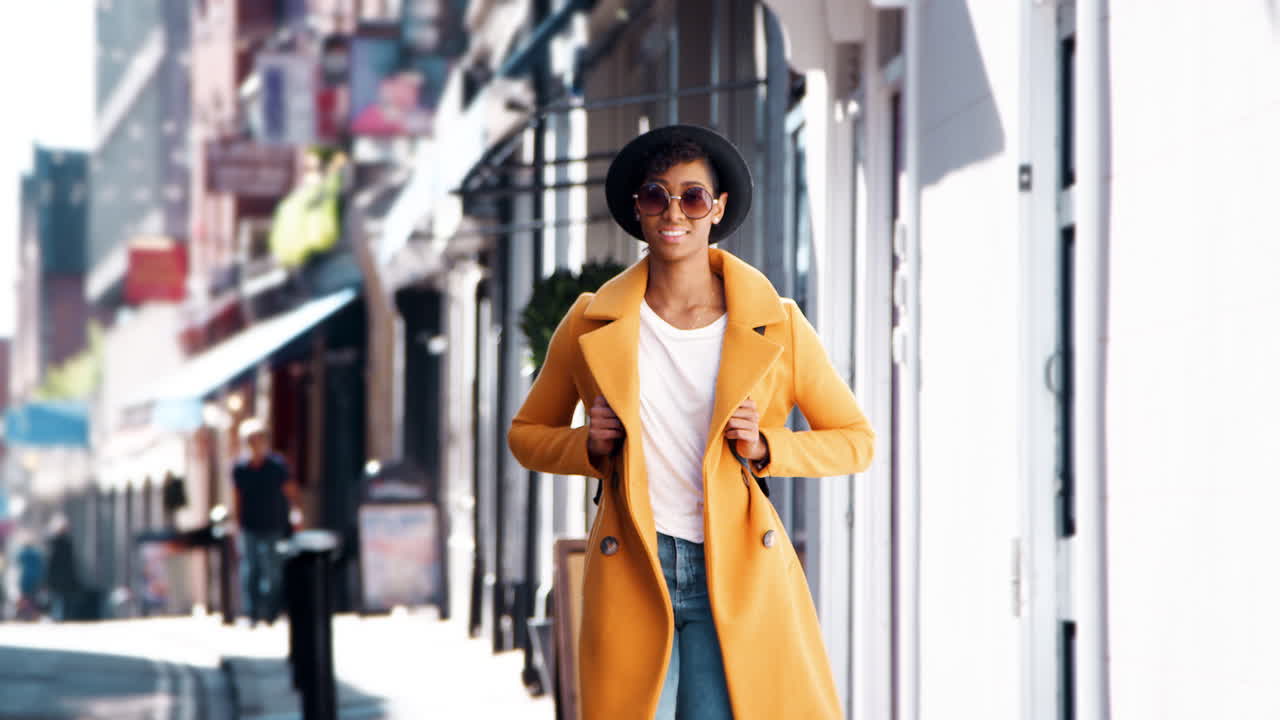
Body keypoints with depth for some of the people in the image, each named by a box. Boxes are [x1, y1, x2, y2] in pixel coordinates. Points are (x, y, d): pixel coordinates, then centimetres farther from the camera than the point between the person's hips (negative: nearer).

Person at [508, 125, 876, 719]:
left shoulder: (776, 328, 3)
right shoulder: (592, 326, 6)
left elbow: (855, 440, 12)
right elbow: (526, 434, 18)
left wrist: (766, 449, -5)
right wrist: (589, 446, -3)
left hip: (736, 579, -1)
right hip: (630, 578, 1)